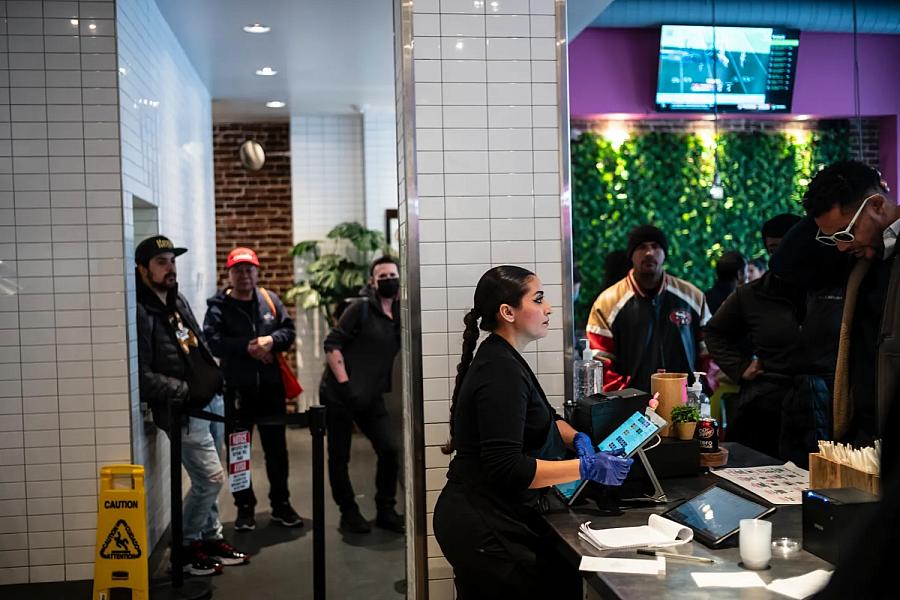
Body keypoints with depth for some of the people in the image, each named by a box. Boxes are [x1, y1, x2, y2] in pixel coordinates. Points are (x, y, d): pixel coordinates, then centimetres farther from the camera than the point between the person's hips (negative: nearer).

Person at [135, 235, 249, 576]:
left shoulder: (178, 301, 11)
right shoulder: (141, 312, -17)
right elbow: (141, 374, -21)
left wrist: (215, 380, 8)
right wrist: (183, 390, -19)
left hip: (206, 403, 9)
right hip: (181, 410, -9)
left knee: (206, 478, 17)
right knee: (211, 477, -7)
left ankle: (212, 539, 30)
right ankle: (186, 548, 11)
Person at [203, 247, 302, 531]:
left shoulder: (270, 299, 7)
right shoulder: (219, 306, -3)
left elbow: (288, 329, 5)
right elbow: (212, 342, -15)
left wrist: (271, 340, -15)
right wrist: (246, 348, -21)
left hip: (270, 386, 3)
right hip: (236, 388, -3)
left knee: (276, 448, 11)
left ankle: (281, 504, 24)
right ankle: (245, 507, 19)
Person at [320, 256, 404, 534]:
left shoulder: (400, 315, 9)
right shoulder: (361, 308, -7)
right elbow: (332, 345, -12)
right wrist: (344, 384, -19)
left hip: (371, 397, 5)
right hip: (340, 394, -5)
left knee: (390, 449, -3)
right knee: (340, 457, 3)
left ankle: (386, 511, 13)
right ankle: (349, 513, 20)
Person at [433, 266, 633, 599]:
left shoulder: (500, 359, 12)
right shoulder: (502, 372, -21)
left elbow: (543, 418, 21)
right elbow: (507, 469, -27)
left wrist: (577, 439, 1)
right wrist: (587, 468, -25)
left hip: (483, 520, 10)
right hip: (485, 530, -10)